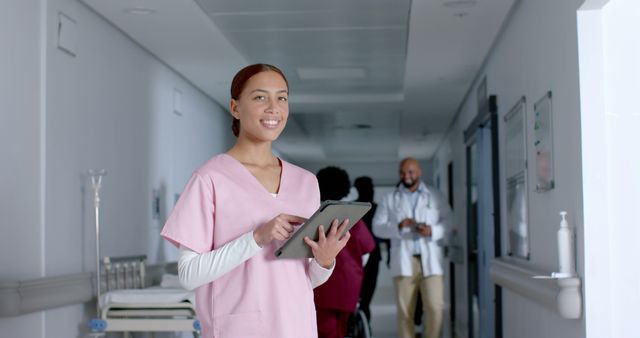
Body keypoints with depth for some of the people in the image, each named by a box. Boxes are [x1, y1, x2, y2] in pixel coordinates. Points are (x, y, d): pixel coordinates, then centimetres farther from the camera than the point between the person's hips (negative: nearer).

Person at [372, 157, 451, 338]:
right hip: (404, 261, 0)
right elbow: (377, 227, 4)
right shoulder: (390, 199, 12)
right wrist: (398, 226, -13)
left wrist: (432, 231, -13)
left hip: (430, 260, 0)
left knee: (434, 308, -8)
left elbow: (449, 222, 6)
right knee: (404, 311, 1)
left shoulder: (435, 196, 13)